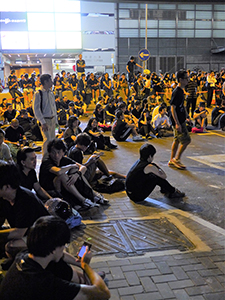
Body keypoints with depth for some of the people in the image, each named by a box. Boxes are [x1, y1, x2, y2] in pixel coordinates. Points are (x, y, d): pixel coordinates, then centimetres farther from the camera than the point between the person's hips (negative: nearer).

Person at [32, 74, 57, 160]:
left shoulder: (51, 93, 11)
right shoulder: (38, 94, -11)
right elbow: (36, 110, -14)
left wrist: (56, 119, 15)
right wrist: (43, 122, -19)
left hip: (52, 119, 7)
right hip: (45, 120, -7)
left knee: (52, 139, 9)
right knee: (47, 139, -15)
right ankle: (45, 159, -2)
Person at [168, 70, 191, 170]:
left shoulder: (181, 91, 11)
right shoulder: (176, 92, -19)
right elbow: (173, 108, -22)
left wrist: (186, 115, 26)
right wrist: (177, 123, -25)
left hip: (181, 120, 10)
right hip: (178, 121, -10)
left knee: (177, 140, 14)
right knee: (186, 140, -6)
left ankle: (172, 161, 22)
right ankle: (176, 159, 6)